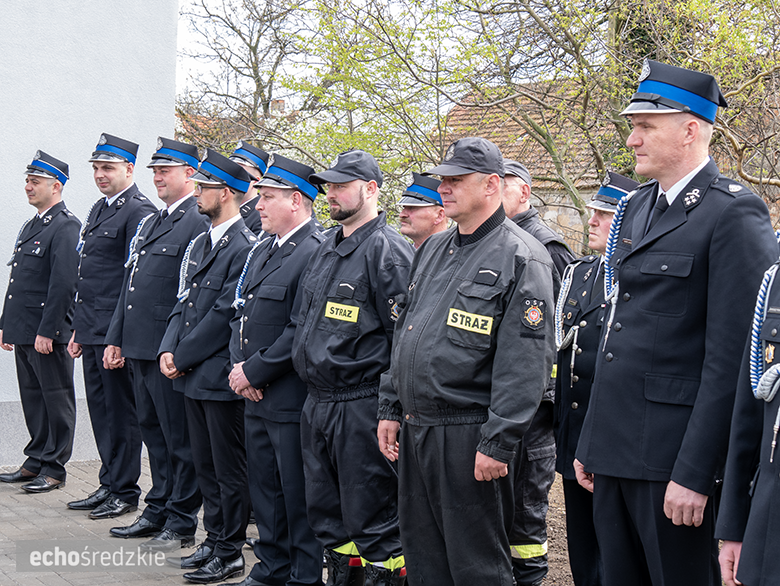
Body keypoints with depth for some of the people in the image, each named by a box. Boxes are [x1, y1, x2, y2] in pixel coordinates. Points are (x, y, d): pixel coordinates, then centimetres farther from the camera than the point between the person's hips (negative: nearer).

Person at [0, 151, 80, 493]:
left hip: (49, 334, -9)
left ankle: (54, 469, 6)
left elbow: (63, 283, -18)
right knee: (32, 399, 14)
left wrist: (46, 331, -21)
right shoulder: (30, 226, 18)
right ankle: (36, 462, 23)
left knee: (55, 399, 0)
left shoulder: (66, 228, -12)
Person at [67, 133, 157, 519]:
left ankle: (125, 491, 9)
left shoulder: (139, 211, -12)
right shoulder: (98, 209, 17)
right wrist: (79, 329, 19)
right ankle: (109, 484, 23)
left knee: (121, 412, 0)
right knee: (101, 409, 14)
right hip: (92, 329, 9)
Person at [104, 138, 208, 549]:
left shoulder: (199, 223, -11)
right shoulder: (148, 223, 18)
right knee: (153, 433, 17)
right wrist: (115, 339, 17)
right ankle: (157, 511, 27)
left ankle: (181, 522, 9)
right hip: (137, 348, 9)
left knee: (179, 438, 0)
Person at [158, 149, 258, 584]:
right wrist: (168, 350, 2)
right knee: (206, 465, 17)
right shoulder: (200, 244, 14)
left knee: (230, 470, 2)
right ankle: (214, 541, 27)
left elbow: (225, 315, -19)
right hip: (193, 375, 9)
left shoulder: (245, 248, -16)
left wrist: (183, 357, -12)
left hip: (221, 376, -9)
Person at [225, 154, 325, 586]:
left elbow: (302, 332, -21)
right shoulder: (262, 251, 14)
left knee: (297, 495, 1)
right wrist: (238, 365, 2)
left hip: (291, 399, -9)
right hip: (256, 395, 9)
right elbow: (241, 311, 18)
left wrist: (254, 372, -15)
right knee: (264, 489, 18)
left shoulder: (316, 253, -16)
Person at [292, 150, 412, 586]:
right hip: (317, 403, 9)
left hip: (363, 406, -9)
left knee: (372, 517, -1)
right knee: (327, 512, 17)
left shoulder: (388, 249, -12)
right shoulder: (329, 247, 15)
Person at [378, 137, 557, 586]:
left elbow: (526, 360, -17)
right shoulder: (433, 250, 15)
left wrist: (498, 442, -20)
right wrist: (391, 408, 16)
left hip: (468, 436, -8)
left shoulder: (523, 257, -11)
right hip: (415, 430, 8)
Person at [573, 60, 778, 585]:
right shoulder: (637, 208, 14)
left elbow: (730, 357, -17)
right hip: (615, 451, 8)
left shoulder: (735, 214, -11)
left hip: (674, 458, -8)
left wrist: (694, 473, -19)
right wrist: (590, 442, 16)